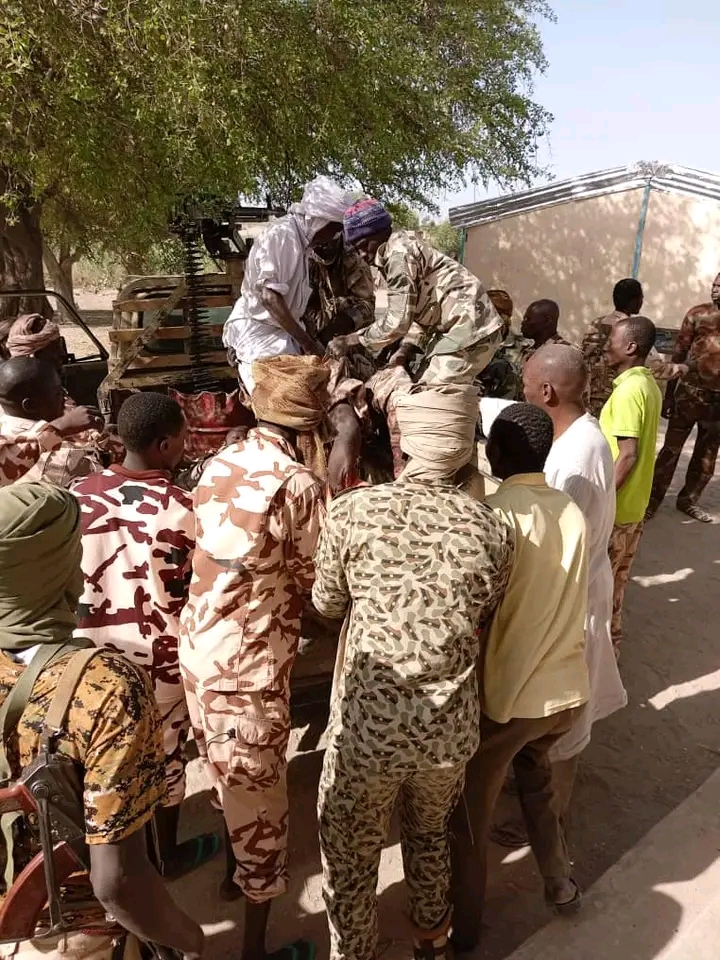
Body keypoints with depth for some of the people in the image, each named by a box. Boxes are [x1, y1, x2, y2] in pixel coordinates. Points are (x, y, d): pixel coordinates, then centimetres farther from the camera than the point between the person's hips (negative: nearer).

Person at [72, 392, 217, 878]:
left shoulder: (80, 492, -9)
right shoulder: (182, 508, -23)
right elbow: (199, 589, -14)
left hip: (95, 647, 5)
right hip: (158, 653, -4)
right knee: (164, 754, 18)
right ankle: (168, 853, 39)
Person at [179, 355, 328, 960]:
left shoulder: (219, 465, 3)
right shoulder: (299, 485, -19)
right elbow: (319, 585, -9)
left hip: (200, 649, 7)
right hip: (251, 664, -7)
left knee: (230, 780, 28)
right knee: (259, 795, 12)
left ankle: (235, 873, 52)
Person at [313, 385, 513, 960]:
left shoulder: (353, 511, -15)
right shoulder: (491, 531, -10)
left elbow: (327, 605, 0)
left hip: (368, 723, -3)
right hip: (449, 727, 4)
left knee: (350, 861, 21)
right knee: (429, 834, 31)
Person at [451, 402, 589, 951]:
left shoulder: (496, 514, -21)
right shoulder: (575, 513, -3)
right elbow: (563, 599, 7)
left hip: (504, 695, -6)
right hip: (567, 689, 6)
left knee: (471, 813, 16)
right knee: (537, 779, 32)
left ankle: (462, 927, 35)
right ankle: (562, 885, 48)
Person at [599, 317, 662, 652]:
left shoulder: (628, 389, -21)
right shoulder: (648, 384, 8)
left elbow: (628, 454, -25)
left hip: (614, 505, -9)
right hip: (634, 503, 9)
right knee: (614, 578, 21)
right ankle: (608, 641, 35)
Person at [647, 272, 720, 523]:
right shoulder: (698, 315, -4)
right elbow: (678, 356, -1)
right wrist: (669, 394, -3)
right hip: (690, 392, -3)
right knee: (671, 449, 0)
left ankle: (688, 500, 26)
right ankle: (652, 499, 8)